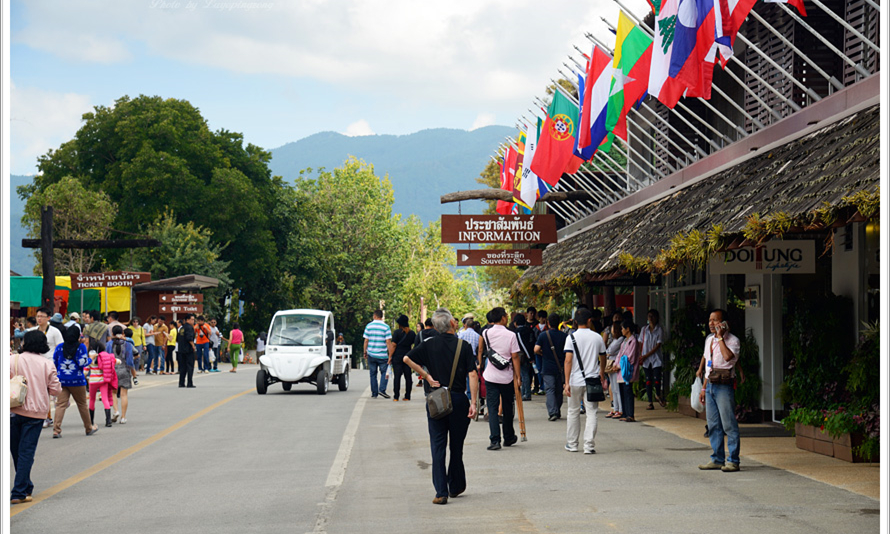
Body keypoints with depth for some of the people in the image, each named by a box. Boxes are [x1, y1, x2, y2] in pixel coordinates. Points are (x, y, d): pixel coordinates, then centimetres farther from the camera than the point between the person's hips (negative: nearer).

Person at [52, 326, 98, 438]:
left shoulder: (59, 347, 5)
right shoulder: (81, 347, -6)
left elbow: (53, 363, 10)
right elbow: (83, 363, -12)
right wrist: (90, 359, 8)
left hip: (61, 380, 2)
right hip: (77, 381, -2)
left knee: (61, 404, -2)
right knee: (82, 404, 12)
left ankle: (56, 430, -13)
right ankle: (89, 428, 26)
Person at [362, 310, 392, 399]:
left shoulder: (369, 326, 1)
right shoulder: (386, 327, -5)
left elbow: (366, 340, 3)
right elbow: (388, 341, -8)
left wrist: (365, 352, 12)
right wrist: (390, 354, -3)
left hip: (371, 354, 2)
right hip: (382, 355, -2)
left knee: (373, 374, 9)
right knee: (384, 372, 8)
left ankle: (374, 393, 11)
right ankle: (382, 389, -9)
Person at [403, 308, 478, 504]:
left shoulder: (429, 345, 0)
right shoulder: (464, 346, -3)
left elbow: (407, 359, -10)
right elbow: (472, 374, -9)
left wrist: (426, 376, -4)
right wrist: (473, 402, -8)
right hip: (458, 399, 0)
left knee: (438, 446, 2)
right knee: (456, 446, 14)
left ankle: (441, 492, -6)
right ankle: (456, 487, 26)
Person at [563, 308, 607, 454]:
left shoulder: (572, 338, -5)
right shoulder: (597, 337, 2)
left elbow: (568, 360, -11)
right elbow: (602, 359, 13)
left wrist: (567, 383, -11)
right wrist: (602, 377, 29)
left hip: (575, 381, 0)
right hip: (592, 380, 0)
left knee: (573, 412, 13)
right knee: (591, 412, 1)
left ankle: (572, 444, 21)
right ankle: (589, 445, -7)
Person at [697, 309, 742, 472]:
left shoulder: (732, 340, -9)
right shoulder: (709, 339, 15)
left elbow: (728, 356, -29)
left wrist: (720, 337, -21)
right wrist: (704, 388, 20)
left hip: (724, 386, -8)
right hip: (710, 385, 8)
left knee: (729, 424, -6)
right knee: (713, 425, 10)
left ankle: (733, 460, -2)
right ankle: (717, 459, 16)